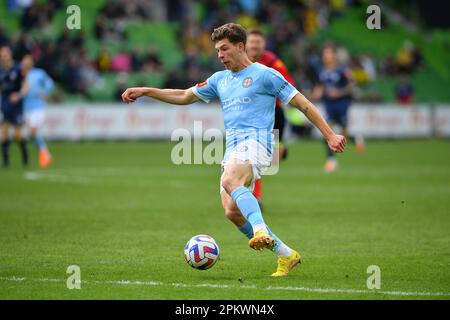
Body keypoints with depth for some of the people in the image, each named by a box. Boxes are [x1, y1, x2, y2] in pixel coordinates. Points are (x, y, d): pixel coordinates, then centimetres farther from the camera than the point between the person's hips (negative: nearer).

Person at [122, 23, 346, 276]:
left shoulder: (264, 74, 3)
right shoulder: (220, 80, 23)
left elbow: (302, 103, 2)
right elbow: (184, 96, 31)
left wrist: (330, 135, -3)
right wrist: (145, 91, 24)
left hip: (255, 142, -7)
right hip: (232, 150, 7)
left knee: (230, 181, -37)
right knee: (233, 212, -7)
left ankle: (262, 232, -51)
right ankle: (286, 255, 3)